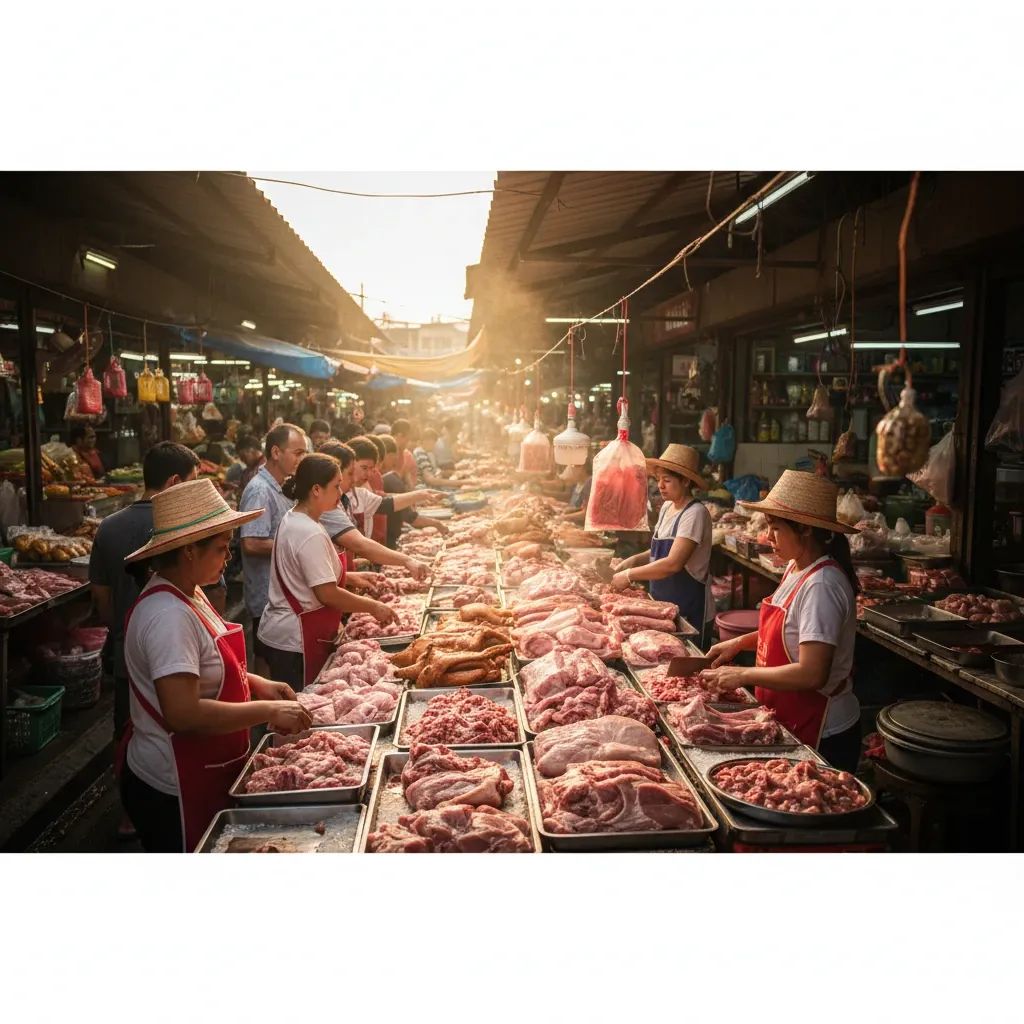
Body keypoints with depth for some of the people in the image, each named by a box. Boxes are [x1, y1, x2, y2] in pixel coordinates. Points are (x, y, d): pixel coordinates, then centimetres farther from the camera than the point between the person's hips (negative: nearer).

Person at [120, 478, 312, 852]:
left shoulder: (189, 594, 5)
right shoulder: (168, 615, -27)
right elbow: (184, 713, -33)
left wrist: (257, 684, 4)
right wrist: (268, 711, -25)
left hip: (206, 776, 10)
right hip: (176, 791, -10)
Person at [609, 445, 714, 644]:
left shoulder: (695, 514, -19)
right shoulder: (667, 507, 6)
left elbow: (673, 563, -26)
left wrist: (630, 575, -20)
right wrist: (633, 560, -2)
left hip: (688, 609, -8)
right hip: (662, 602, 8)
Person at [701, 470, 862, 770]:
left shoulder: (820, 585, -26)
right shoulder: (797, 568, 2)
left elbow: (812, 674, -30)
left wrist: (743, 675, -20)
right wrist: (740, 642, 5)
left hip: (821, 735, -9)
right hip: (791, 722, 9)